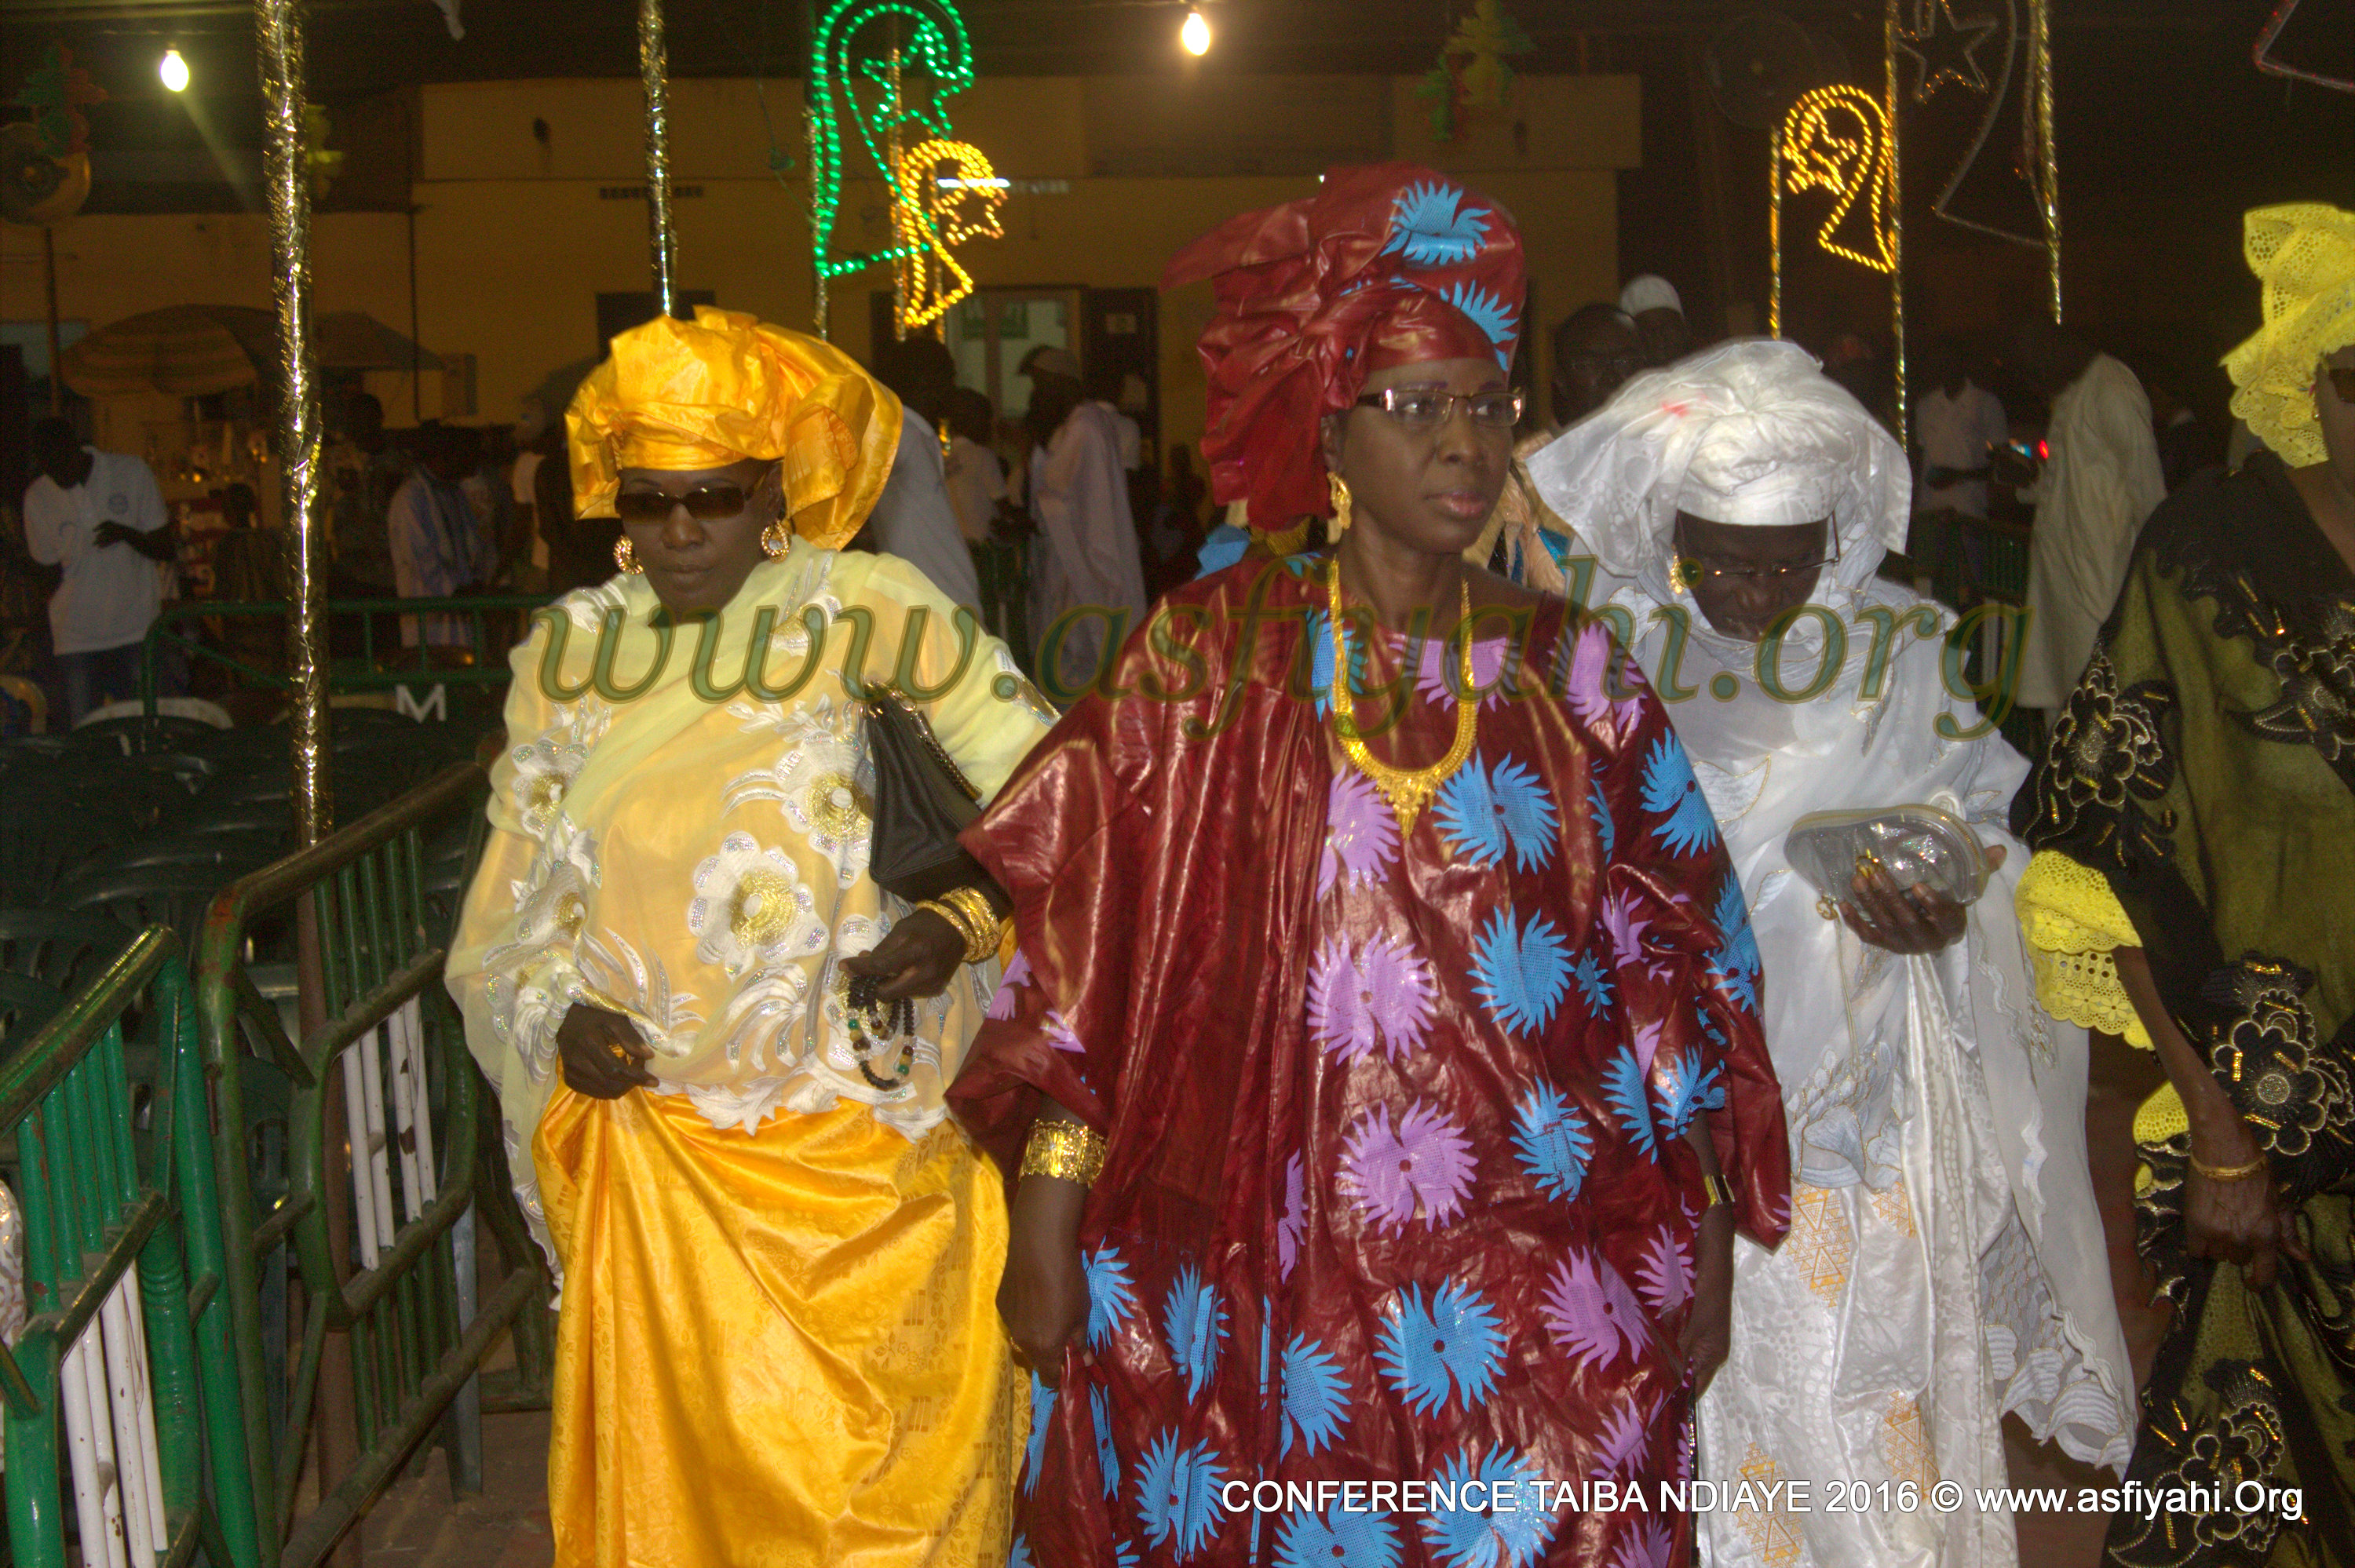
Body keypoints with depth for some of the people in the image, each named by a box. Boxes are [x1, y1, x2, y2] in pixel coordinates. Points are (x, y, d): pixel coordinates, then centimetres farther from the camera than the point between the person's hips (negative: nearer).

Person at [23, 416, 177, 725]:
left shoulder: (131, 472, 0)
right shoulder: (37, 497, 4)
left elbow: (168, 551, 1)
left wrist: (127, 534, -19)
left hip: (136, 630, -1)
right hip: (76, 640, 1)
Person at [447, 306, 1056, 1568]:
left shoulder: (856, 608, -6)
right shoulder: (566, 647, 4)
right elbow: (516, 891, 11)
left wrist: (964, 920, -18)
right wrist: (556, 1013, -6)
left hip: (844, 1123, -2)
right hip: (641, 1125, 3)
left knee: (873, 1464, 8)